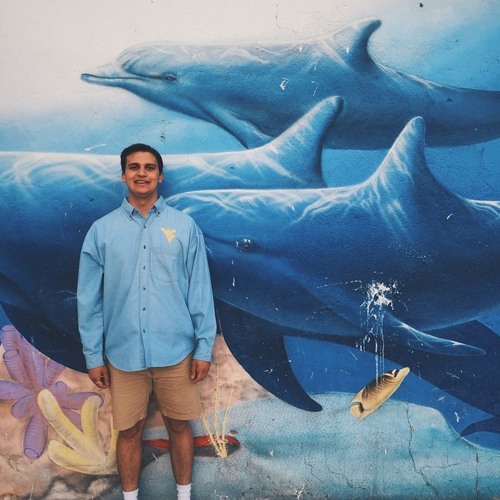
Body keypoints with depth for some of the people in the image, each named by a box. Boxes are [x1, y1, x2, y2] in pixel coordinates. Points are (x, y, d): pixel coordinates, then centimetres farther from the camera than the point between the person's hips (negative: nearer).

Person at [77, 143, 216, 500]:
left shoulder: (185, 226, 0)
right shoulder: (102, 230, 1)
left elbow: (200, 291, 0)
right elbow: (89, 298, 3)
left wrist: (204, 347, -2)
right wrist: (93, 356, 2)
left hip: (176, 351, 0)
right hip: (123, 353, 1)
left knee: (179, 426, 13)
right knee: (129, 431, 13)